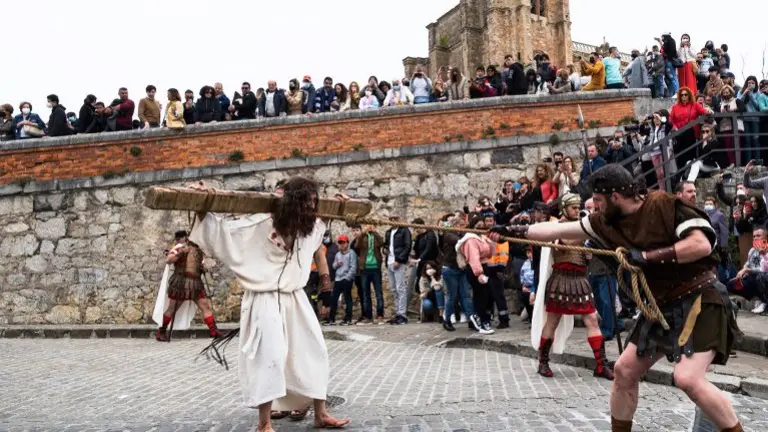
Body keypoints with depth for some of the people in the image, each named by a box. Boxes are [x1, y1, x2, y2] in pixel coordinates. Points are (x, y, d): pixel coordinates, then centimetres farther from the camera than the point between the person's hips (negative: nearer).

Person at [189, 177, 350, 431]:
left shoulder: (309, 226, 5)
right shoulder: (261, 223, -17)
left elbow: (322, 226, 32)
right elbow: (221, 226, -12)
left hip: (295, 300, 8)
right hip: (266, 301, -7)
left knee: (313, 352, 9)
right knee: (270, 356, -12)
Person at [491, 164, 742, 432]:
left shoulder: (665, 204, -17)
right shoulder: (608, 222, 2)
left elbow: (702, 245, -24)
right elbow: (558, 230, 4)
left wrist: (647, 256, -25)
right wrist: (514, 231, 1)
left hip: (699, 299, -7)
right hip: (661, 305, 7)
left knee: (688, 379, -21)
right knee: (624, 370, 7)